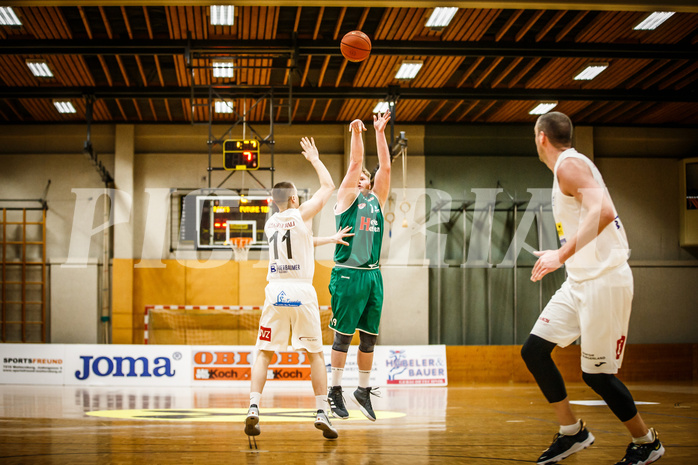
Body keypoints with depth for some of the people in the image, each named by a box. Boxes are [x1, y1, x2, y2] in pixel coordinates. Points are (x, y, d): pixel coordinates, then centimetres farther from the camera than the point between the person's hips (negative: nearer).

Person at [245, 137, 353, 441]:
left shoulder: (270, 224, 13)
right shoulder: (301, 214, -3)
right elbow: (328, 186, 9)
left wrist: (329, 239, 35)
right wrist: (314, 159, 20)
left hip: (276, 291, 4)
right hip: (302, 291, -3)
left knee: (264, 353, 6)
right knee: (315, 354, 7)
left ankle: (253, 409, -8)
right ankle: (322, 413, 2)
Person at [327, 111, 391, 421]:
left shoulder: (377, 199, 17)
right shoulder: (346, 198, 4)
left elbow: (386, 167, 9)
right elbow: (355, 163, -8)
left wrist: (380, 133, 7)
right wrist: (356, 133, -16)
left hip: (373, 274, 5)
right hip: (348, 274, -5)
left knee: (369, 337, 8)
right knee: (343, 335, -1)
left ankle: (363, 391, 17)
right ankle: (335, 391, 6)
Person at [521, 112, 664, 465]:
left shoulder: (569, 164, -14)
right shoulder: (567, 168, 16)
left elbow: (603, 212, -31)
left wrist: (562, 255, -34)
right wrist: (562, 255, 36)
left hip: (603, 280, -10)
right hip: (579, 281, 10)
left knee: (596, 373, -3)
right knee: (534, 350, 5)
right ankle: (572, 433, 16)